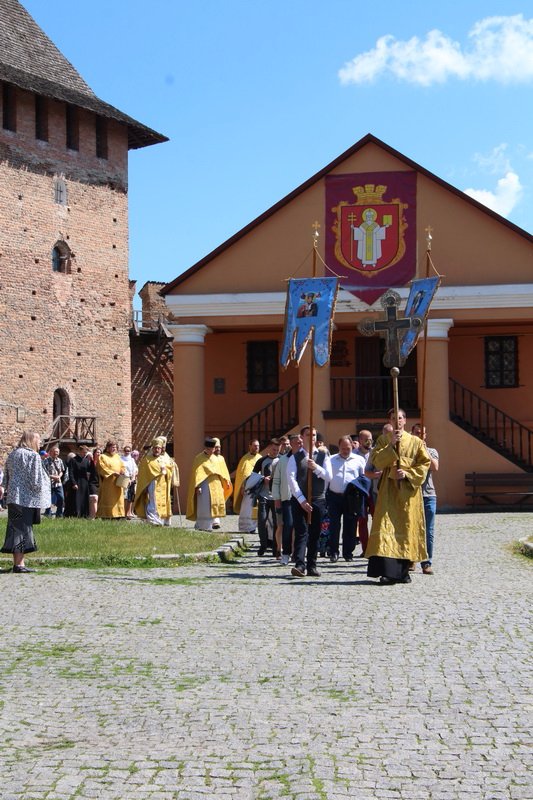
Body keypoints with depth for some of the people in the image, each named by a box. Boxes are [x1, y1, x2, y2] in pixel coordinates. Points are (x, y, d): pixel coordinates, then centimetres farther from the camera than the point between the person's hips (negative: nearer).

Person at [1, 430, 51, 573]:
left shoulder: (12, 455, 13)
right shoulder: (33, 456, -10)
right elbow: (36, 481, -14)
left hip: (13, 497, 7)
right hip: (27, 498, -7)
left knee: (15, 528, 10)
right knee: (23, 529, -5)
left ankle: (17, 562, 13)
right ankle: (19, 564, -6)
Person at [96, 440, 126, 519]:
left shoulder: (117, 457, 19)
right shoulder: (102, 457, 0)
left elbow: (122, 467, 19)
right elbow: (102, 469, -10)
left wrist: (122, 472, -4)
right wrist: (113, 473, -19)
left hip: (117, 483, 6)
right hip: (107, 484, -6)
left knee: (118, 499, 2)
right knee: (107, 500, -8)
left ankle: (117, 516, 3)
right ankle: (106, 517, -9)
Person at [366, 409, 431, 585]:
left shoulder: (415, 442, 8)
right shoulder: (383, 441, 9)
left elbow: (425, 464, 3)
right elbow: (376, 460, -5)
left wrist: (408, 473, -11)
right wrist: (391, 444, -16)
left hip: (409, 491, 1)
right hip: (389, 490, -1)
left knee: (407, 529, 1)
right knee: (386, 529, -12)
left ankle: (403, 570, 11)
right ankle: (387, 571, -16)